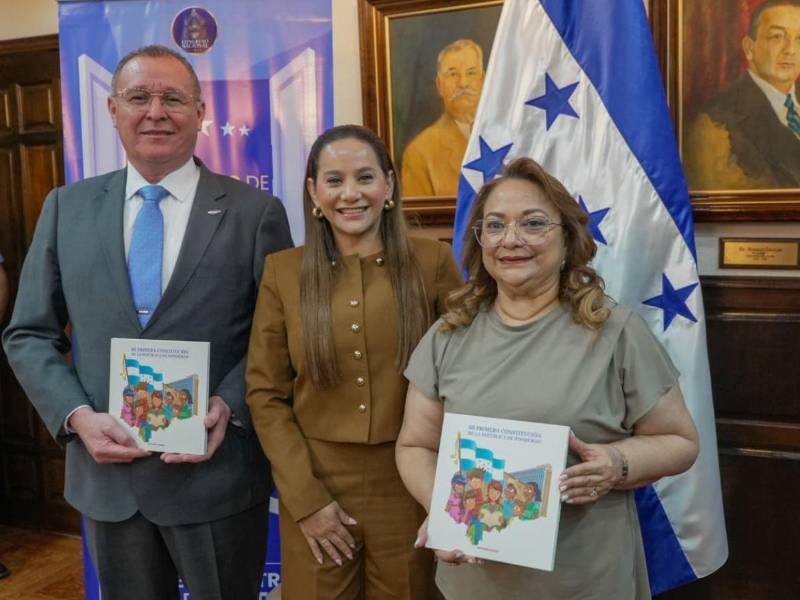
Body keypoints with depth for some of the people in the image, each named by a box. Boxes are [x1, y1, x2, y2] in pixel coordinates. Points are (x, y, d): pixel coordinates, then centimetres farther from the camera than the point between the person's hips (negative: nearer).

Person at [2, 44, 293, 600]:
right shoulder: (67, 208, 5)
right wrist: (77, 417, -8)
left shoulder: (256, 212, -3)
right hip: (105, 470, 3)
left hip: (218, 475, -2)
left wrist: (229, 405, -17)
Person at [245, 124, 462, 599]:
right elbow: (265, 394, 0)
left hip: (410, 489, 0)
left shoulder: (433, 262, -4)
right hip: (313, 489, 1)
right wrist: (304, 497, -6)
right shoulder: (284, 272, -1)